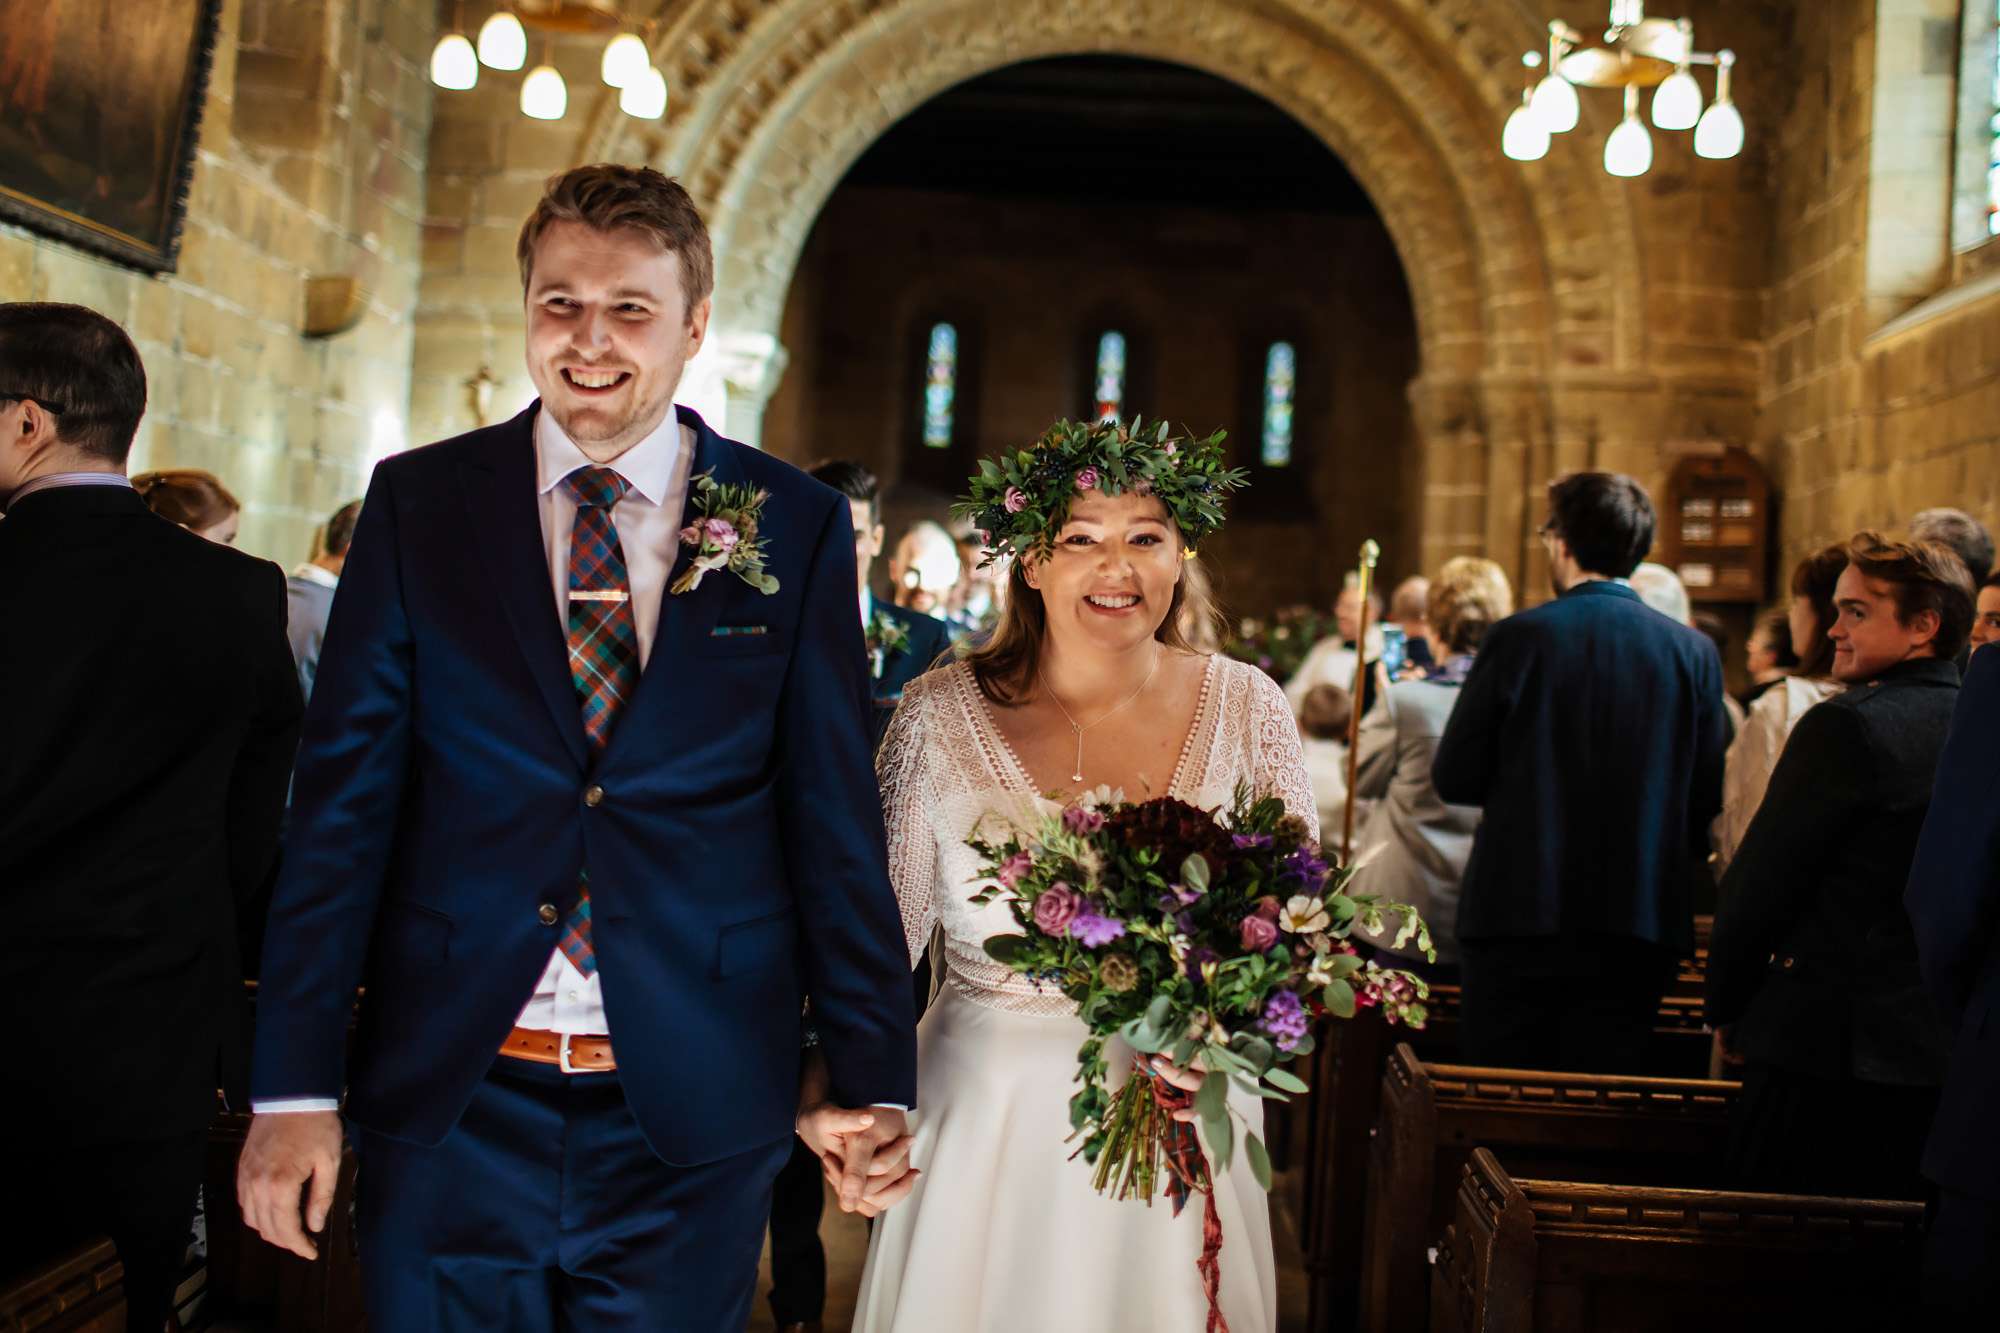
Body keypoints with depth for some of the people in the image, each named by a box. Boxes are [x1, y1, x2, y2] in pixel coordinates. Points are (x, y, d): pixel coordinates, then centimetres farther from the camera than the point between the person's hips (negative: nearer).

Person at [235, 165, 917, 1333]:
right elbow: (345, 797, 0)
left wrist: (875, 1080, 0)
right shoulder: (417, 502, 2)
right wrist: (296, 1086, -3)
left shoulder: (796, 525, 0)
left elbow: (834, 813, 1)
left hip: (692, 1115, 0)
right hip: (450, 1100, 1)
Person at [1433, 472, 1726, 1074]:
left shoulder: (1519, 638, -8)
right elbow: (1706, 797, 4)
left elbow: (1454, 778, -4)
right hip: (1640, 918, 3)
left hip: (1520, 911, -3)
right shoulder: (1695, 652, 0)